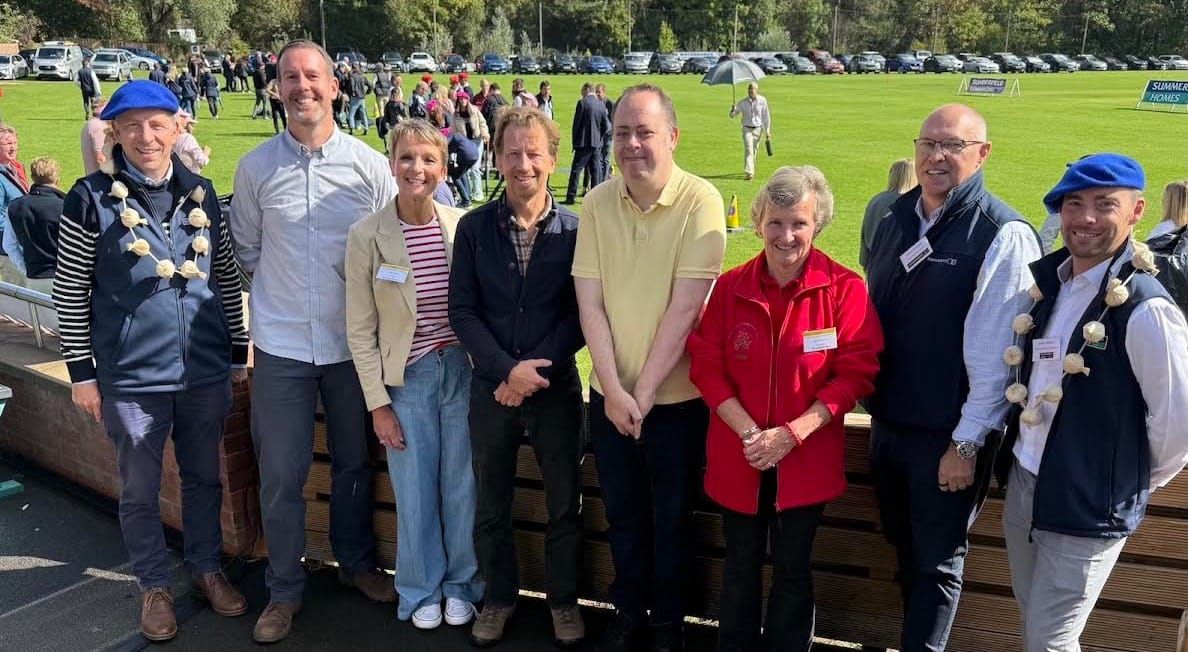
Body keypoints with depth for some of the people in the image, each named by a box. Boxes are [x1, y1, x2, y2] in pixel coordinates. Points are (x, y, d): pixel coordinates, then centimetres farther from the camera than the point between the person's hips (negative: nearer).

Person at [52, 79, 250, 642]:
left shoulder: (201, 193, 3)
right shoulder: (92, 198, -7)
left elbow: (226, 277, 10)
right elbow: (70, 292, -4)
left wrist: (238, 353, 10)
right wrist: (81, 372, -4)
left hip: (206, 369, 3)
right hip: (132, 375, -3)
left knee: (203, 476, 16)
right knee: (140, 489, 11)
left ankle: (206, 568, 36)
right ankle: (154, 585, 30)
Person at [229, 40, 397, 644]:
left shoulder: (369, 163, -2)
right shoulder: (255, 167, -1)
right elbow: (246, 251, 9)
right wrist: (280, 295, 10)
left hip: (352, 339, 0)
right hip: (281, 343, 0)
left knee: (354, 462, 15)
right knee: (281, 474, 5)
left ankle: (357, 562, 36)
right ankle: (285, 589, 23)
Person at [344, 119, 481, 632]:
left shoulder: (462, 226, -4)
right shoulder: (367, 234, -9)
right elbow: (360, 329, -5)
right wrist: (378, 403, -6)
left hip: (462, 371, 2)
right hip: (407, 377, -1)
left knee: (463, 488, 11)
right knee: (416, 494, 9)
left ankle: (461, 585, 32)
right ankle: (422, 591, 30)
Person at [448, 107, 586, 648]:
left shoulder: (575, 230, -5)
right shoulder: (474, 228, -1)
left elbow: (580, 315, -6)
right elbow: (462, 310, -4)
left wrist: (533, 369, -15)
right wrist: (506, 369, -15)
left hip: (556, 386, -1)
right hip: (491, 387, 1)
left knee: (565, 503, 12)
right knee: (491, 505, 15)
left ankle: (563, 599, 33)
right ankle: (498, 597, 36)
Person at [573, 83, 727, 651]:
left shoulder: (700, 201, -14)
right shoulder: (597, 203, -3)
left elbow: (684, 309, -18)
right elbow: (590, 304, -6)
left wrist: (644, 391, -16)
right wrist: (614, 389, -14)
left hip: (676, 396, -3)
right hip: (610, 395, 3)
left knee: (670, 518, 13)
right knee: (622, 513, 18)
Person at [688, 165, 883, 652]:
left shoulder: (844, 289, -10)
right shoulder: (730, 287, -3)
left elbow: (855, 373, -11)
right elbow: (706, 367, -3)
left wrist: (791, 434, -18)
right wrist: (749, 433, -15)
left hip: (806, 461, -2)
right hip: (738, 459, 2)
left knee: (793, 571, 14)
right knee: (741, 567, 18)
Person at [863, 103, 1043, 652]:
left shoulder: (1004, 236, -15)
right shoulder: (895, 218, 6)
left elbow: (996, 352, -17)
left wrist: (967, 443, -16)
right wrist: (867, 394, 12)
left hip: (948, 436, -6)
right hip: (887, 421, 7)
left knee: (936, 561, 9)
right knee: (904, 546, 21)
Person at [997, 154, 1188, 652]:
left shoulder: (1145, 310, -19)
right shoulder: (1046, 280, 3)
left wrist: (1131, 485, -1)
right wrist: (1019, 456, 14)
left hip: (1087, 508, -7)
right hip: (1022, 484, 7)